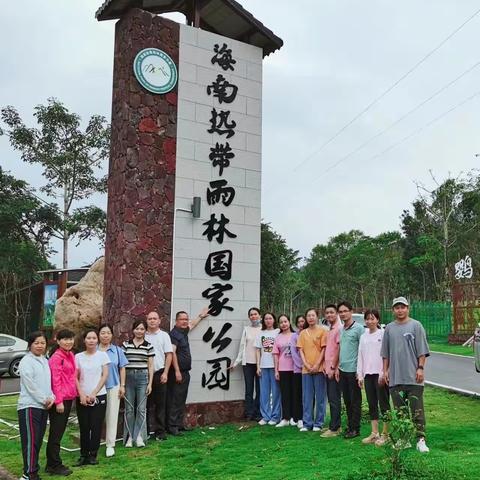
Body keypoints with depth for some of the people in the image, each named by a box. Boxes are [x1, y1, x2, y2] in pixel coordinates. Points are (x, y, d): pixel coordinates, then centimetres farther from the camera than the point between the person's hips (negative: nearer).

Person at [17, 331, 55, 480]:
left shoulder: (45, 361, 15)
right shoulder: (26, 361, -8)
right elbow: (30, 385, -15)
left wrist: (51, 397, -1)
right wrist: (44, 399, -11)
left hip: (43, 406, 7)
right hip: (29, 405, -7)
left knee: (38, 439, 11)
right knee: (30, 440, -7)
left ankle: (33, 467, 21)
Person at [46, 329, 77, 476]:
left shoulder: (70, 355, 12)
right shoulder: (56, 357, -14)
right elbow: (56, 380, -17)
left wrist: (74, 394, 14)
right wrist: (58, 401, -18)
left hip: (69, 398, 9)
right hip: (60, 399, -9)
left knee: (60, 431, 15)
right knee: (56, 432, 0)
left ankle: (53, 464, 24)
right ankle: (54, 466, 9)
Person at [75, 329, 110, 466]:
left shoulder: (102, 355, 0)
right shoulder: (78, 357, 3)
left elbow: (105, 376, -3)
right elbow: (75, 378, 2)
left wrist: (94, 393, -10)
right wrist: (82, 395, -9)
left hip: (99, 396, -1)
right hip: (82, 397, 1)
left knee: (96, 427, 1)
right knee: (84, 427, 4)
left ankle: (93, 455, 13)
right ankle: (83, 455, 16)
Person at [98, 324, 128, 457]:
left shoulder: (117, 350, 4)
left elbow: (122, 369, 8)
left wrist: (122, 386, 3)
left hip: (113, 387, 1)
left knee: (112, 415, 4)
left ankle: (110, 445, 14)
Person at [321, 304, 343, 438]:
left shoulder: (339, 328, -12)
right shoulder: (330, 329, 16)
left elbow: (338, 349, -16)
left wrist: (333, 368, -16)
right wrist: (327, 367, 13)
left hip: (334, 370, -9)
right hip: (329, 369, 9)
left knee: (334, 399, -4)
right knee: (332, 399, 13)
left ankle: (334, 428, 1)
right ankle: (337, 426, 21)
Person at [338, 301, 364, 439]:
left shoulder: (359, 328, -10)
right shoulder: (341, 330, 12)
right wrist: (338, 366, 14)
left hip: (353, 369, -7)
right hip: (342, 370, 7)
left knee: (355, 400, 2)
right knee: (347, 400, 13)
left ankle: (355, 428, 9)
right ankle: (349, 425, 23)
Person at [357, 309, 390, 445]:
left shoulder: (383, 334, -5)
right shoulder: (363, 337, 13)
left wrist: (383, 373, -13)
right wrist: (360, 374, 9)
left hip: (380, 373, -6)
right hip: (368, 373, 6)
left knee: (384, 404, -1)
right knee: (372, 404, 9)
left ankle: (385, 434, 6)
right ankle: (374, 433, 15)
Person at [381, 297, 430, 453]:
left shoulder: (416, 325, 0)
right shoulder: (389, 328, 11)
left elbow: (422, 350, -2)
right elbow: (385, 353, 16)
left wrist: (420, 368, -9)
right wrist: (385, 370, 11)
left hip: (413, 377, -4)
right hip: (395, 377, 4)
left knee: (417, 409, -5)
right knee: (399, 410, 10)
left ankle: (420, 440, 0)